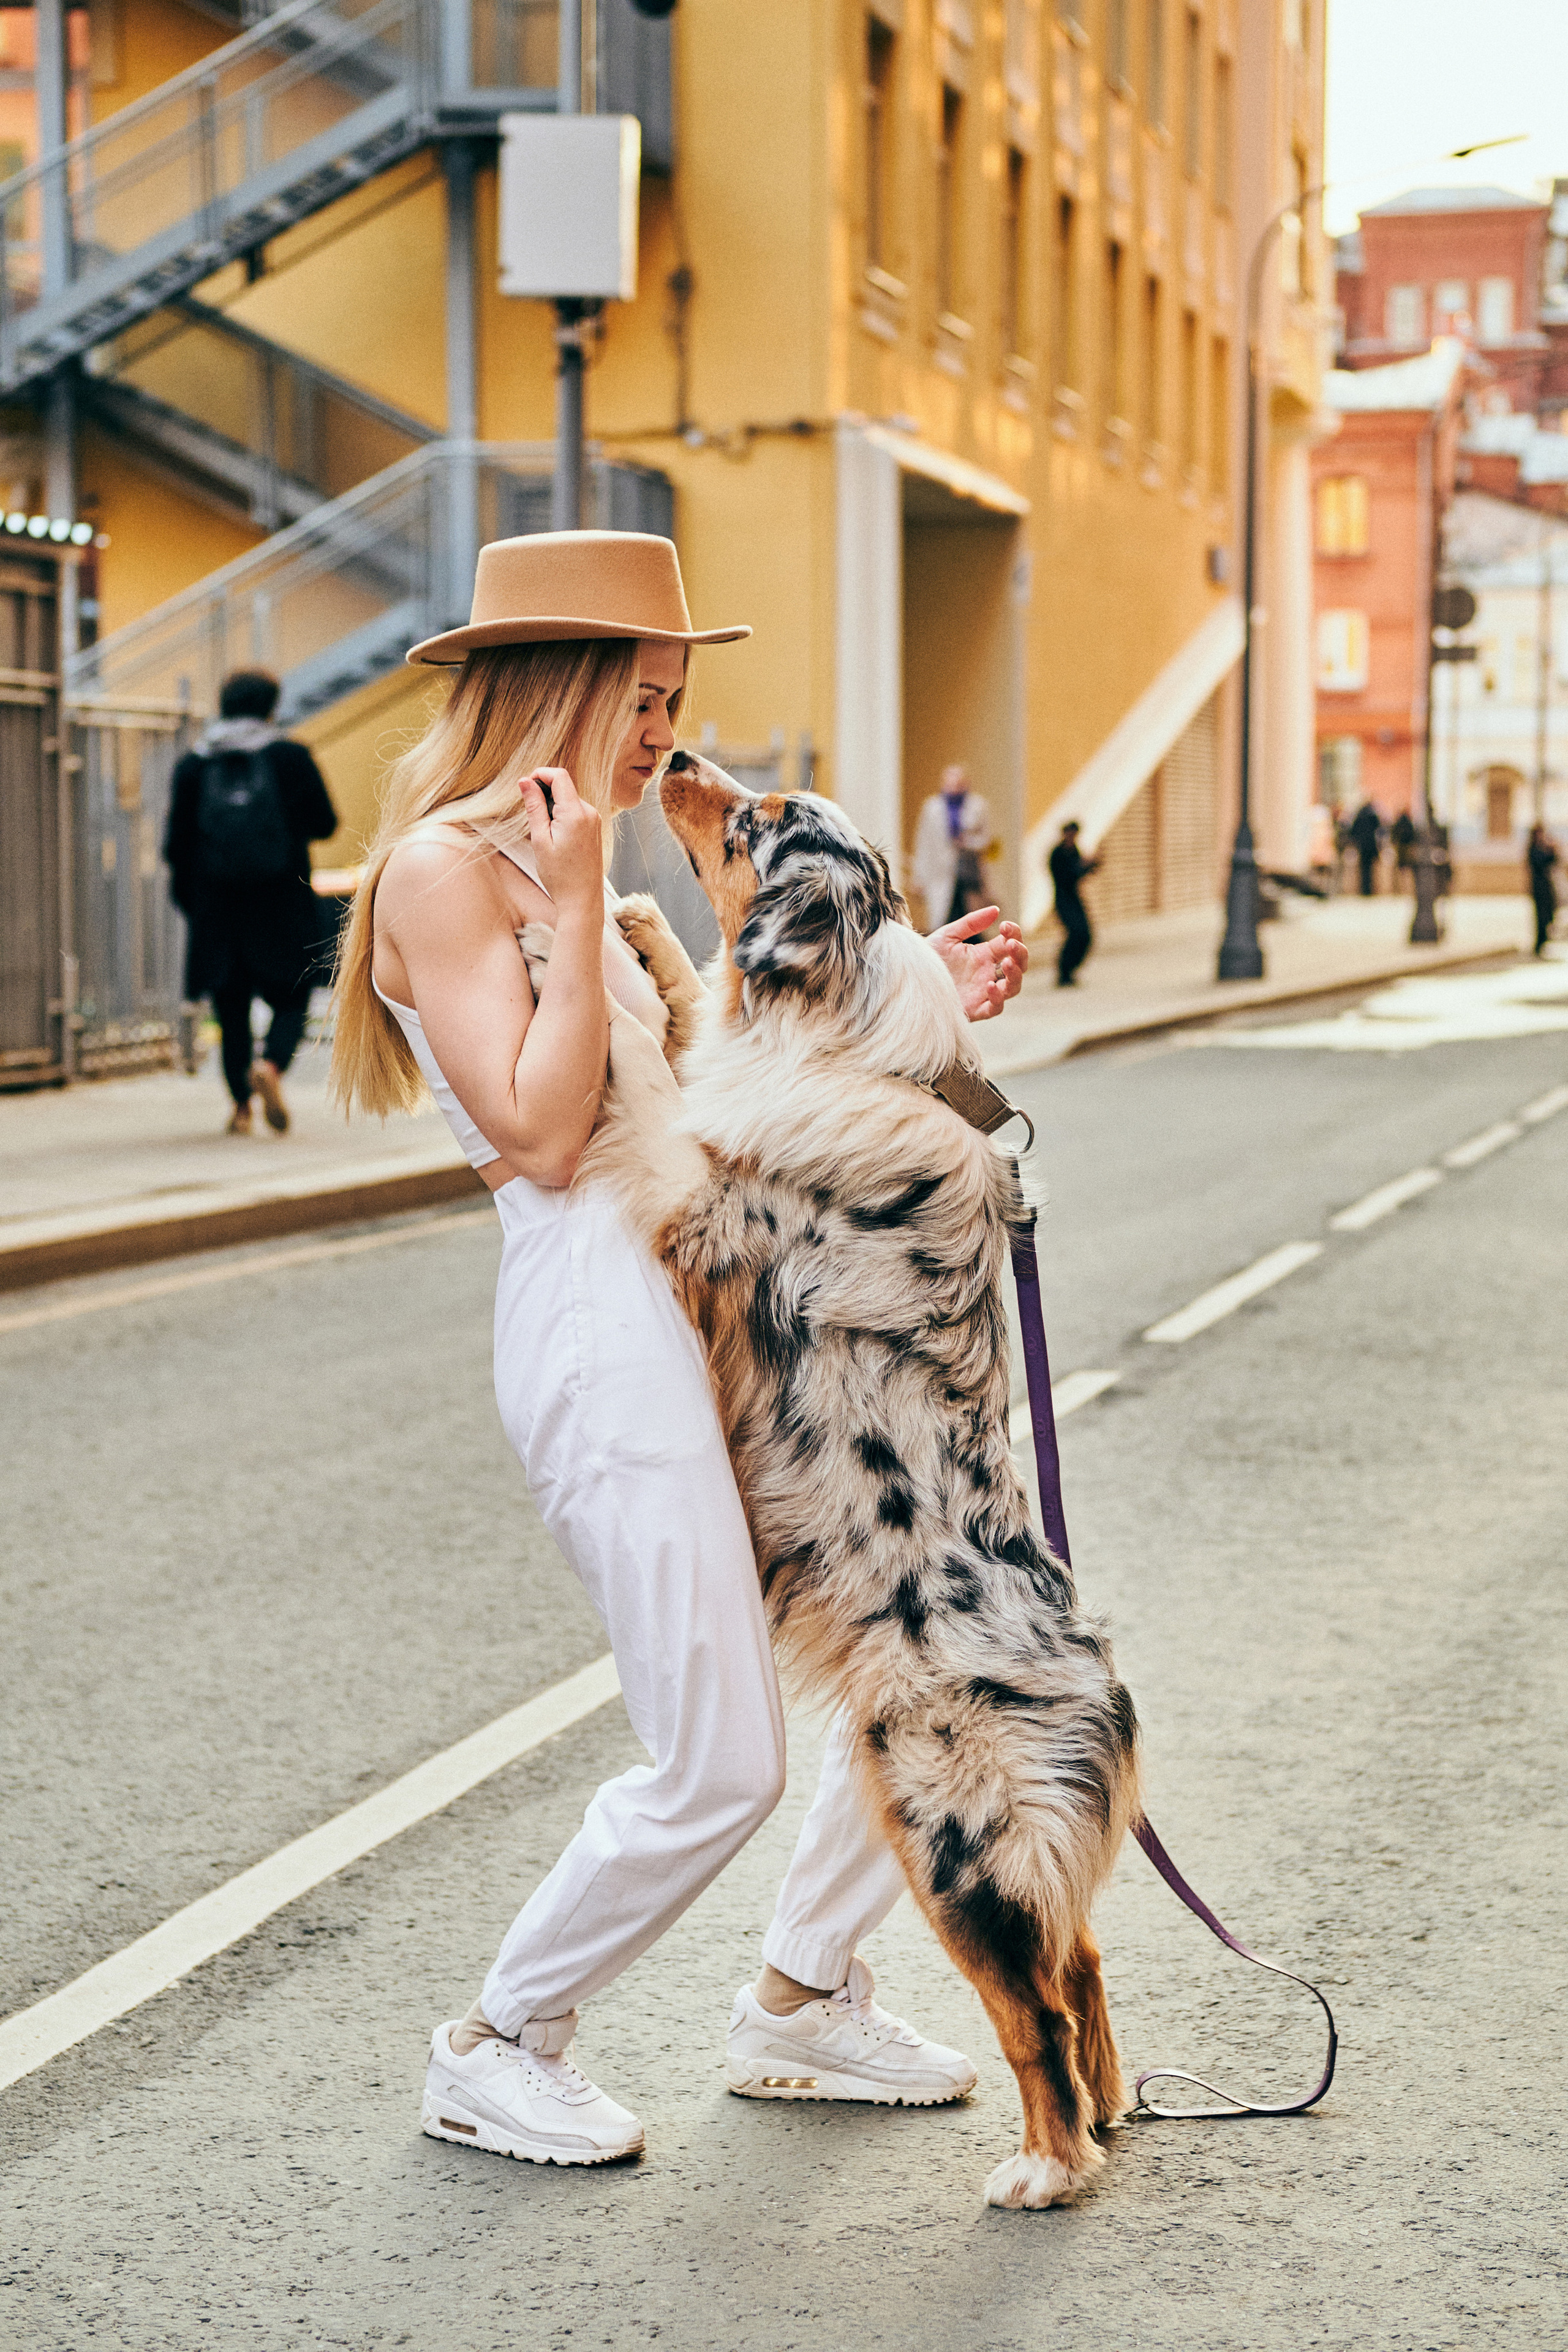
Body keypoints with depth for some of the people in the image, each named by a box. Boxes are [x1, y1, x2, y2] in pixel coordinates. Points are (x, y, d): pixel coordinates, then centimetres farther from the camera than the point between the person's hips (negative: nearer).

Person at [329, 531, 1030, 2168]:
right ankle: (496, 2050, 15)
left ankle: (801, 1999, 25)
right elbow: (539, 1132, -17)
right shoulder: (444, 865, -10)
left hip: (720, 1299, 10)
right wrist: (578, 903, -17)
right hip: (599, 1318, -9)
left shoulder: (553, 865, 19)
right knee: (719, 1769, -7)